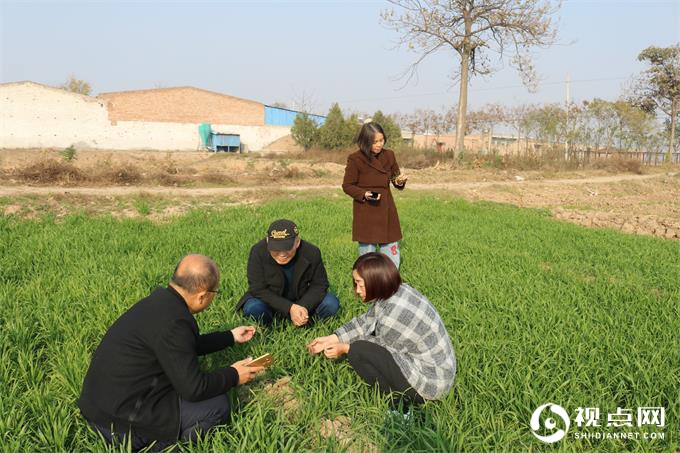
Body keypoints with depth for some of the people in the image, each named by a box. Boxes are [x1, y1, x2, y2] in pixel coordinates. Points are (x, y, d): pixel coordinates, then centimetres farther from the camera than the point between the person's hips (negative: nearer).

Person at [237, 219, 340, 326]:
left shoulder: (311, 253, -19)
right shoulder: (258, 252, -25)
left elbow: (319, 284, -9)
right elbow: (258, 289, -24)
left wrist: (304, 307, -29)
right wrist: (289, 308, -34)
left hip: (301, 301, 1)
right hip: (271, 303, -1)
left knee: (331, 303, -20)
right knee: (252, 308, -33)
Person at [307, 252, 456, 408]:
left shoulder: (394, 314, -29)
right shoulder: (395, 291, -4)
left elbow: (380, 346, -11)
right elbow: (365, 322, 7)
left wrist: (345, 348, 1)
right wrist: (331, 339, 6)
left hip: (430, 382, -9)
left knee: (357, 351, -13)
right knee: (368, 334, 13)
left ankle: (403, 400, 0)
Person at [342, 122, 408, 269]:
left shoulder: (389, 155, 3)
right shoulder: (355, 159, -10)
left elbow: (395, 178, 13)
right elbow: (347, 185, -4)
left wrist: (400, 181, -11)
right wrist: (364, 194, -20)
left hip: (386, 212, 4)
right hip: (365, 214, -4)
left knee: (392, 258, 7)